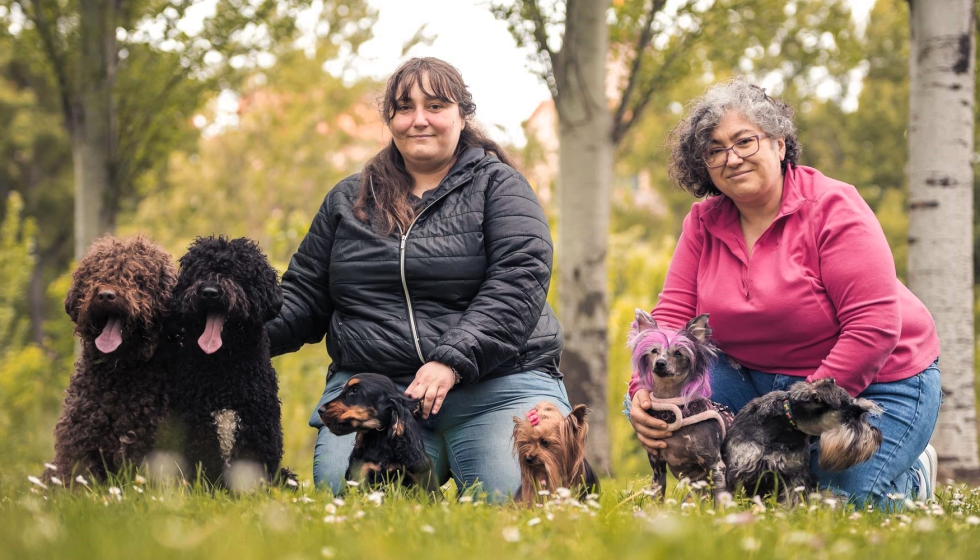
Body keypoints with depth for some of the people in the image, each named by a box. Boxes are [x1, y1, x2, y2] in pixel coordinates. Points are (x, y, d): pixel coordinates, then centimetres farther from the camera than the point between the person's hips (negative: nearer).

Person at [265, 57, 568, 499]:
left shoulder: (498, 186, 5)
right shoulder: (349, 199, 17)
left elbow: (518, 281, -10)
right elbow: (305, 294, 18)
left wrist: (452, 361, -23)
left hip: (495, 386, -2)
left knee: (512, 495, -26)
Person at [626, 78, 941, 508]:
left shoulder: (832, 208, -17)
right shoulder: (703, 223, 0)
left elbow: (874, 326, -23)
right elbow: (671, 317, -4)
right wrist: (643, 392, -25)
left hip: (872, 382, -5)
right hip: (761, 382, 5)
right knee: (653, 403, -15)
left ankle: (911, 477, 12)